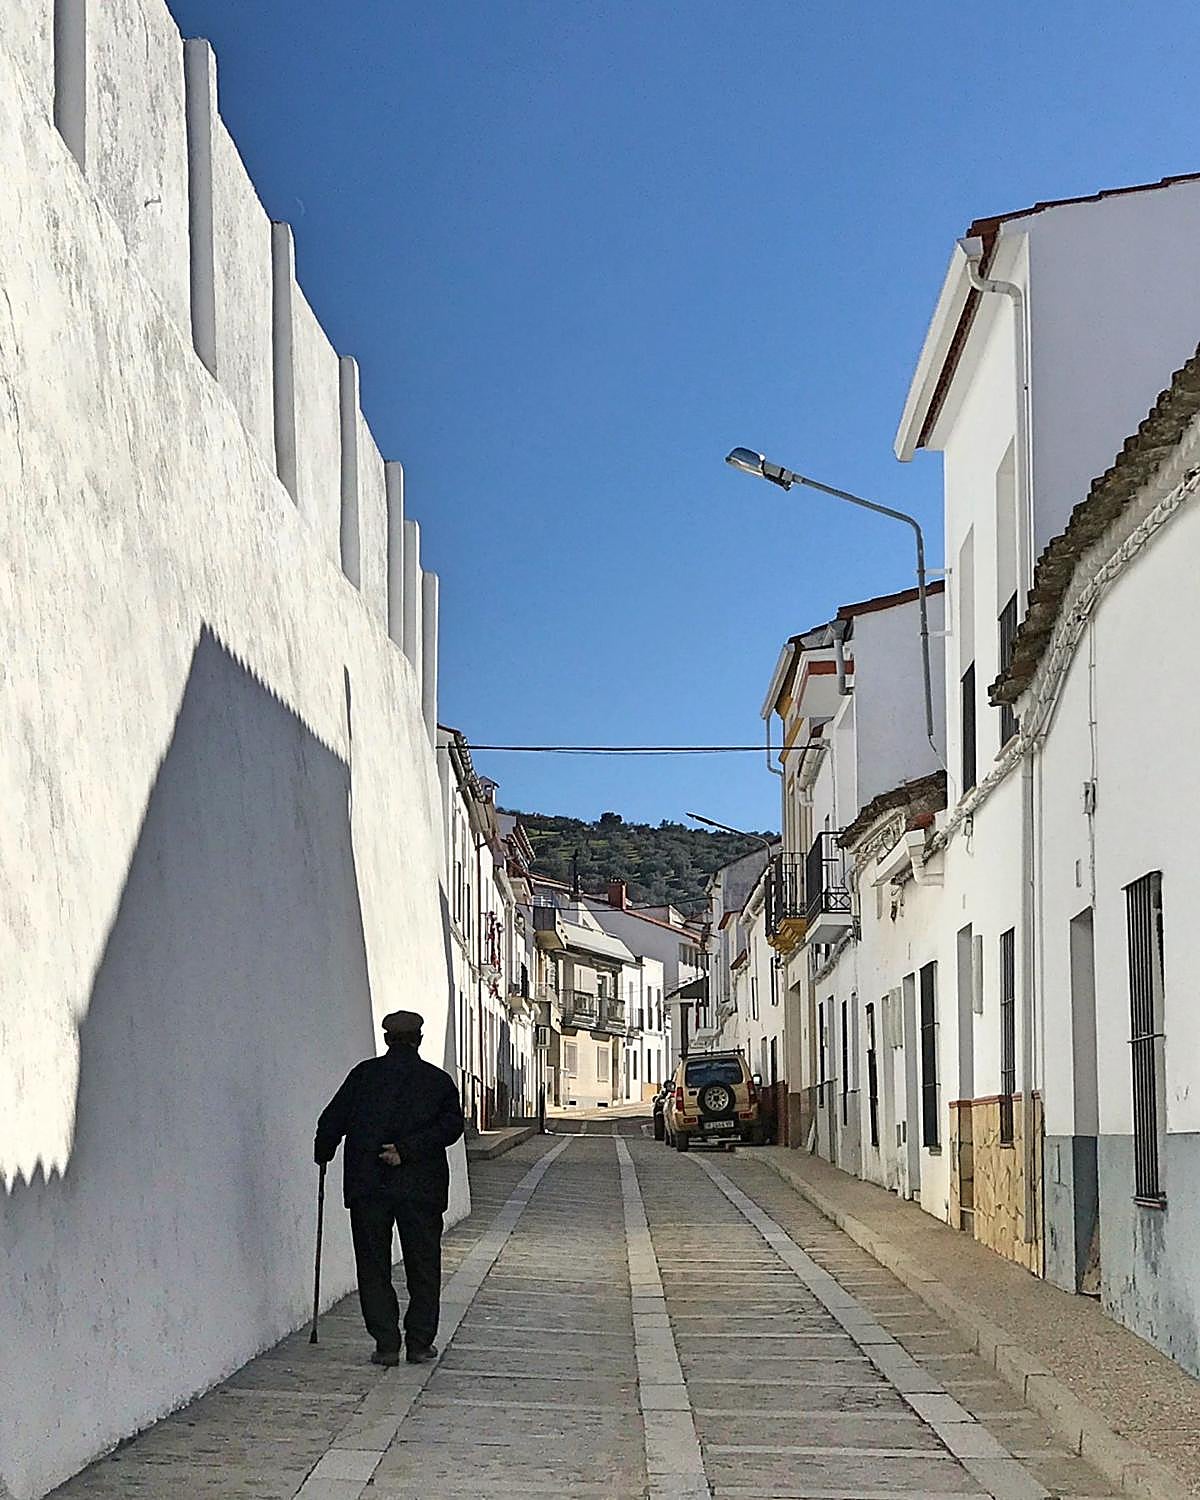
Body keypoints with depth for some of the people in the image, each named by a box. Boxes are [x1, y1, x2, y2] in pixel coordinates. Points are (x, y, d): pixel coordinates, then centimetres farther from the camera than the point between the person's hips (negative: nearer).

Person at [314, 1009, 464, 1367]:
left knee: (374, 1269, 7)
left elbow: (332, 1120, 4)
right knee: (423, 1267, 10)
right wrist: (409, 1149, -12)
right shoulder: (438, 1080, 5)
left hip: (368, 1186, 0)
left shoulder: (364, 1074, 5)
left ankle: (386, 1344, 3)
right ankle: (420, 1344, 10)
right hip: (421, 1186, 0)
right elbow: (451, 1125, -9)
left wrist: (323, 1153, 21)